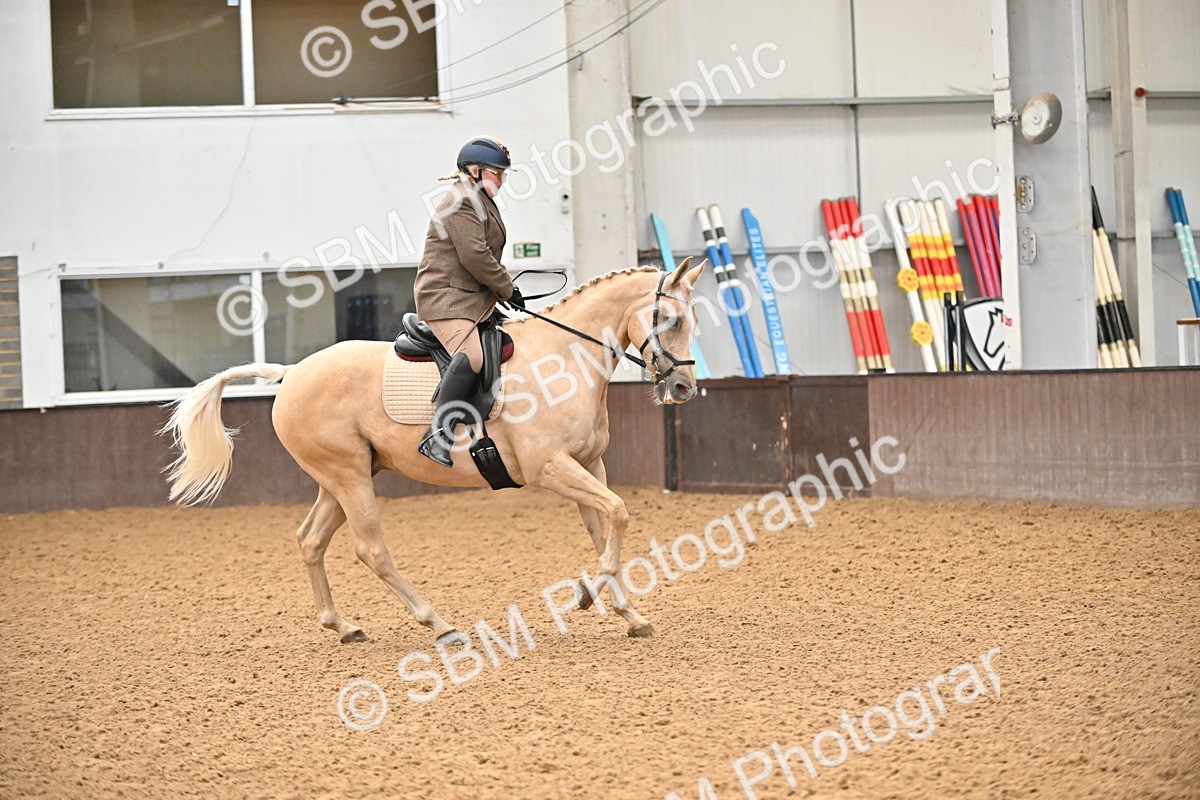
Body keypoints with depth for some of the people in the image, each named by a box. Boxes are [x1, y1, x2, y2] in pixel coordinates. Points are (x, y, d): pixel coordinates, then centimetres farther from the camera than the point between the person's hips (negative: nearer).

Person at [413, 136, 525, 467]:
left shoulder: (482, 202, 23)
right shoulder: (461, 201, -11)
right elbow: (475, 256, -19)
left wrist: (504, 291, 17)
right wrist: (508, 289, -10)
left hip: (476, 298, 12)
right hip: (445, 297, -12)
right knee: (471, 355, -31)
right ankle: (438, 435, -36)